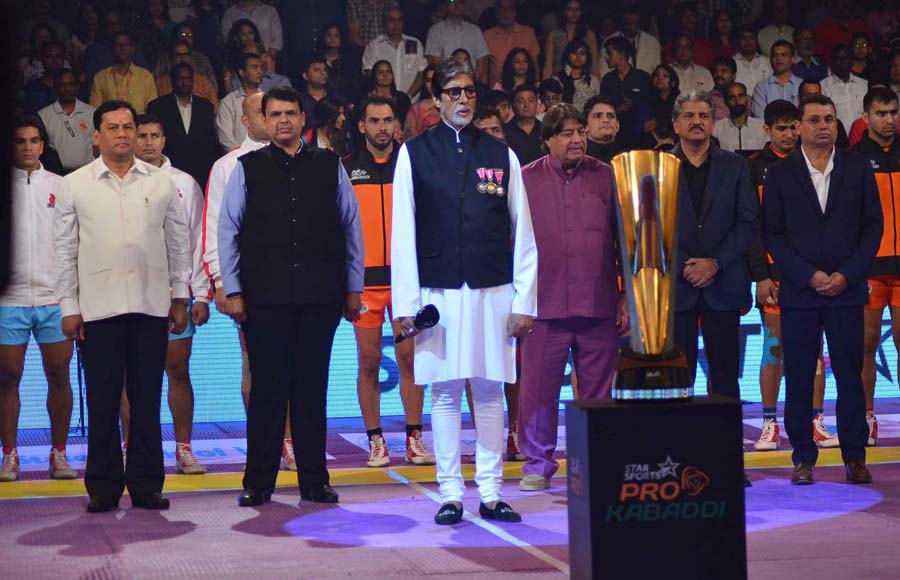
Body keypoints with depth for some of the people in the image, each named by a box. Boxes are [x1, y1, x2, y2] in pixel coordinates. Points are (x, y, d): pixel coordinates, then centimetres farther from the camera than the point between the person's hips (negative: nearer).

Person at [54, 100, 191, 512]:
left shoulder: (161, 183, 7)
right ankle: (103, 487, 11)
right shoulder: (75, 185, 4)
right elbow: (65, 250, 5)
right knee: (102, 401, 3)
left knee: (147, 400, 6)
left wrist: (180, 297, 9)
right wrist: (69, 307, 1)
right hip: (98, 308, -1)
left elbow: (178, 243, 12)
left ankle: (146, 485, 14)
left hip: (152, 307, 1)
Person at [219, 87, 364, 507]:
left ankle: (313, 480, 13)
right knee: (267, 389, 0)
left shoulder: (330, 166, 10)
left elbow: (351, 227, 12)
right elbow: (228, 231, 7)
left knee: (312, 389, 6)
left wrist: (353, 287, 10)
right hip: (265, 298, -1)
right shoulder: (247, 168, 7)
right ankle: (258, 482, 8)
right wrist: (232, 290, 1)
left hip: (320, 297, 1)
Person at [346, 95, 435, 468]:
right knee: (369, 362, 2)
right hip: (365, 278, 0)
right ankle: (375, 441, 9)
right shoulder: (347, 170, 7)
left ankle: (414, 438, 7)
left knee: (409, 359, 1)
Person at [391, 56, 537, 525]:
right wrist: (405, 303, -5)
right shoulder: (414, 153, 5)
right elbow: (402, 233, 1)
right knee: (445, 393, 2)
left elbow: (522, 234, 8)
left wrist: (524, 301, 1)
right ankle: (451, 495, 9)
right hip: (438, 291, -1)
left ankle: (491, 494, 11)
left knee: (490, 393, 5)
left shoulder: (500, 155, 9)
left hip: (493, 292, 1)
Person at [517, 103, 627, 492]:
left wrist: (628, 295, 7)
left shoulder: (606, 177, 6)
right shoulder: (526, 179, 4)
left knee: (597, 391, 6)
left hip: (599, 306, 1)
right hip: (544, 304, -1)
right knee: (539, 388, 2)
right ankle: (538, 464, 15)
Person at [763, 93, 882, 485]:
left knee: (850, 374, 1)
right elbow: (773, 234, 1)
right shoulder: (780, 174, 5)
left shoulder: (858, 169, 7)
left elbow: (873, 226, 5)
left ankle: (855, 456, 8)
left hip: (847, 288, 0)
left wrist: (846, 274, -7)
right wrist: (809, 275, -9)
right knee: (798, 377, 1)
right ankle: (803, 456, 9)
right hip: (798, 290, 0)